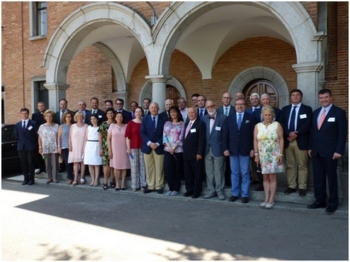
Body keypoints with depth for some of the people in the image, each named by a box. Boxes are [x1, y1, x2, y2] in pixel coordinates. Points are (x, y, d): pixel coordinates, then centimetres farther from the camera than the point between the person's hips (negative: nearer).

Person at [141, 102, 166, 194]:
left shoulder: (163, 120, 3)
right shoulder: (145, 119, 7)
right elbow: (142, 133, -1)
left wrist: (157, 144, -13)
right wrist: (149, 143, -14)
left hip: (159, 147, -1)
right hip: (147, 147, 1)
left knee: (159, 168, 4)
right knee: (149, 168, 7)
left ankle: (159, 186, 13)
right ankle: (150, 186, 15)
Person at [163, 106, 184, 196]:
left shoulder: (182, 124, 1)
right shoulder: (167, 123, 11)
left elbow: (181, 137, -5)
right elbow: (164, 136, 4)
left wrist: (174, 148, -12)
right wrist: (169, 147, -10)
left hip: (178, 150, -3)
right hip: (167, 150, 3)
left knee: (177, 170, 3)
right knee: (168, 169, 0)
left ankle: (176, 189, 13)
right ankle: (171, 188, 11)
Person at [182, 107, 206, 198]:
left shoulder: (200, 124, -8)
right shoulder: (186, 124, 16)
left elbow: (202, 140, -13)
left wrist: (199, 153, -17)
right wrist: (184, 149, 8)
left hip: (196, 154, -7)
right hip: (186, 153, 7)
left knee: (197, 174, 5)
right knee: (187, 173, 12)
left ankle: (196, 191, 15)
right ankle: (189, 190, 24)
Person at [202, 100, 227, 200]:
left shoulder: (223, 118, -5)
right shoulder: (204, 118, 9)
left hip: (218, 149, -4)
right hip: (207, 149, 4)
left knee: (218, 171, 4)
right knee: (209, 171, 10)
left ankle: (219, 191, 16)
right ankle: (211, 190, 22)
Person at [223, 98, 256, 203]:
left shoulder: (250, 118, 4)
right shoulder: (229, 118, 8)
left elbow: (253, 135, 1)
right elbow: (225, 135, 5)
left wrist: (253, 149, -6)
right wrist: (225, 148, -3)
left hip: (245, 150, -2)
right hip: (232, 150, 2)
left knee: (245, 173, 4)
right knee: (234, 173, 9)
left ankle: (245, 194, 13)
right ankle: (235, 193, 19)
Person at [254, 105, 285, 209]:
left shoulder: (277, 125, -2)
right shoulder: (258, 126, 5)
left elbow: (281, 140, -3)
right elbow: (255, 141, 5)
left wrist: (281, 154, -8)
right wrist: (256, 155, 2)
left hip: (274, 155, -2)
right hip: (263, 155, 3)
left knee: (272, 177, 0)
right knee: (265, 177, 7)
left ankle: (271, 199, 7)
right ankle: (266, 199, 13)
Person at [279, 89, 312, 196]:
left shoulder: (307, 109, 5)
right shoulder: (285, 109, 14)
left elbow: (308, 124, -7)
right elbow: (281, 123, 3)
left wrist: (296, 134, -16)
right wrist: (289, 133, -13)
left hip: (301, 141, -3)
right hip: (287, 140, 3)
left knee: (302, 165, 2)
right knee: (289, 165, 7)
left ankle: (302, 187, 10)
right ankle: (291, 186, 16)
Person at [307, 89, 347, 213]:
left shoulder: (339, 112, -5)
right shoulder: (316, 112, 13)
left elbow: (343, 133, -9)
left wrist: (339, 151, -15)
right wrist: (310, 147, 11)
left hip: (330, 152, -5)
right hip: (316, 151, 5)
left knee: (331, 177, 6)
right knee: (318, 177, 9)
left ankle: (333, 203, 18)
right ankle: (320, 200, 20)